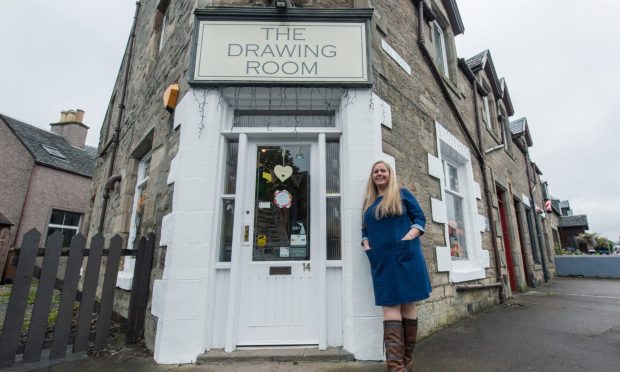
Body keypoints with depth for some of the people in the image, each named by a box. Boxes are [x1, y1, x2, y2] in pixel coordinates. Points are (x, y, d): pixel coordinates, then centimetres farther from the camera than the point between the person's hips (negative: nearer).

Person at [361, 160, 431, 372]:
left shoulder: (402, 194, 6)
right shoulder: (369, 202, 16)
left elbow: (420, 219, 3)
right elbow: (365, 229, 19)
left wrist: (409, 237, -14)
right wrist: (366, 246, 1)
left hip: (405, 256, -3)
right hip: (382, 260, 3)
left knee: (408, 305, 5)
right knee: (390, 308, -1)